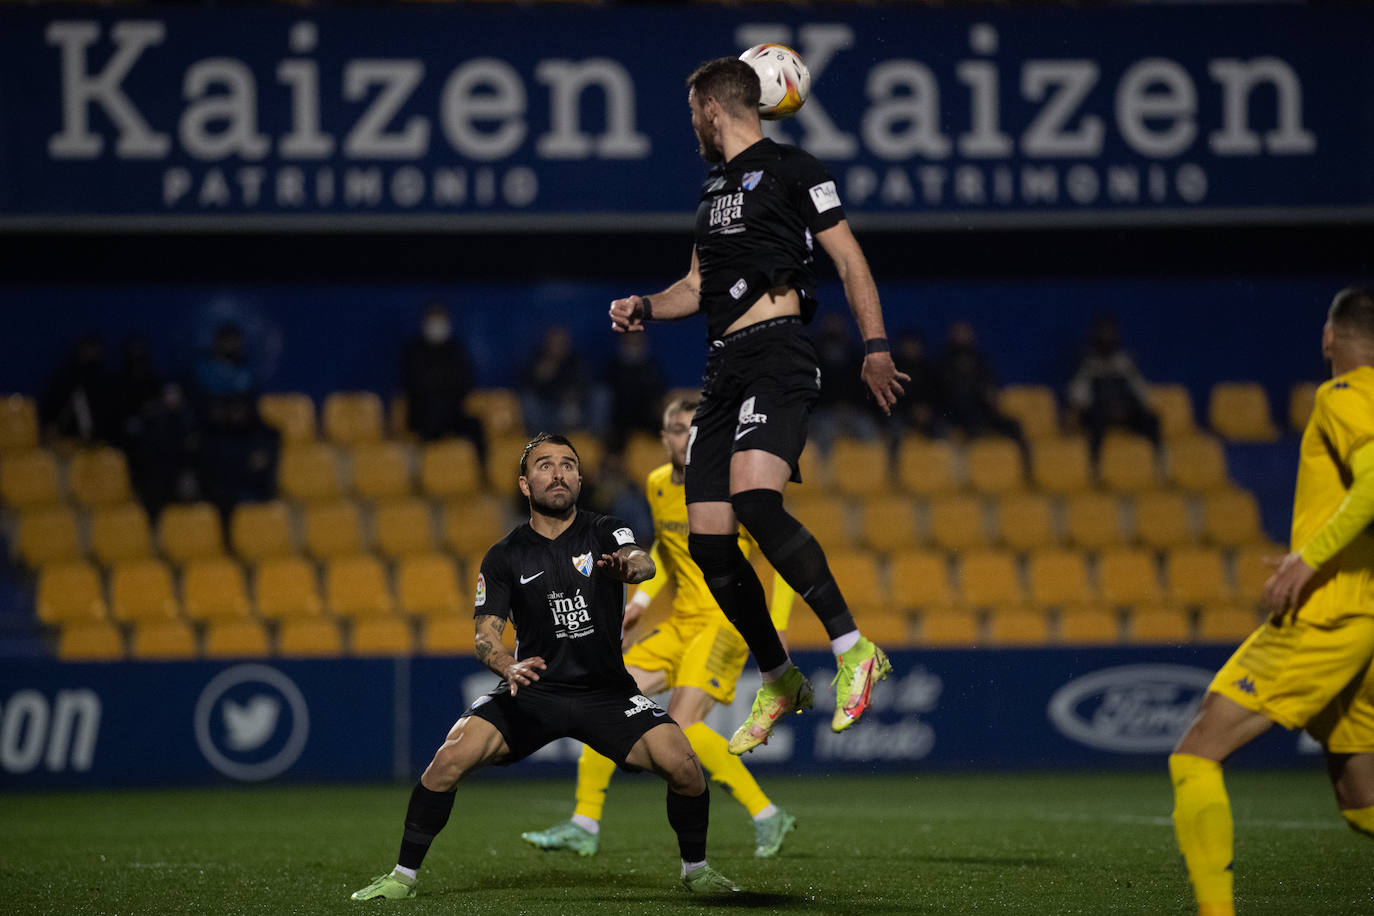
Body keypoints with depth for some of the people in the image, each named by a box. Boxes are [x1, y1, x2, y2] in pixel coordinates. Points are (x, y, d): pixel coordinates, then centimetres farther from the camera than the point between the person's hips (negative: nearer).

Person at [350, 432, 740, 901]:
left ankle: (695, 868, 5)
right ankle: (403, 875, -6)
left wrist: (630, 565, -48)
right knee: (452, 757, -23)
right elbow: (486, 636, -5)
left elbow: (641, 562, -22)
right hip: (533, 689, 0)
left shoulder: (604, 532, 0)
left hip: (606, 690, 0)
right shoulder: (505, 556, 1)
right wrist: (508, 666, -30)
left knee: (682, 764, -22)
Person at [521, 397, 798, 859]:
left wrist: (775, 630, -17)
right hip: (681, 624, 8)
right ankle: (584, 825, 6)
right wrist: (643, 596, 14)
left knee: (682, 721, -22)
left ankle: (766, 815, -10)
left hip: (727, 623, -7)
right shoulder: (657, 486, 8)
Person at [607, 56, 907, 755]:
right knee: (707, 539, 1)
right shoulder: (714, 188, 24)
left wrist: (875, 347, -11)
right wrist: (646, 308, 13)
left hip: (777, 356, -8)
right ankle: (778, 682, 16)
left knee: (754, 498, -31)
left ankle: (853, 651, -24)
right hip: (725, 370, 8)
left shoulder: (791, 169, 1)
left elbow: (849, 260, -1)